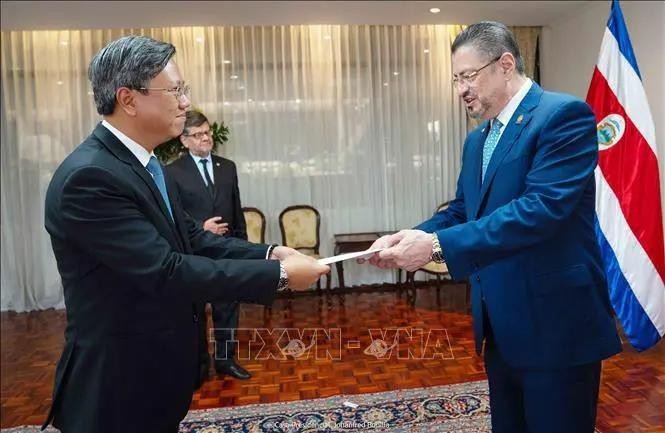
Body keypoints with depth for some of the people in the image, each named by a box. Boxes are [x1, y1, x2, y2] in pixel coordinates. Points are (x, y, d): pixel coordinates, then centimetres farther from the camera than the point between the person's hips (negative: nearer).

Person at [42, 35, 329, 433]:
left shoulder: (144, 163, 4)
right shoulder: (89, 176, -26)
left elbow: (191, 239, 4)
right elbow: (166, 271, -30)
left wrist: (268, 253, -10)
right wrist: (280, 275, -25)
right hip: (119, 380, -8)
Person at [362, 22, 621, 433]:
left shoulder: (564, 115, -14)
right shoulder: (477, 140, 12)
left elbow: (543, 206, -26)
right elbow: (461, 210, 12)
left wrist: (438, 244, -29)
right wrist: (411, 237, -7)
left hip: (554, 323, -8)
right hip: (501, 323, 8)